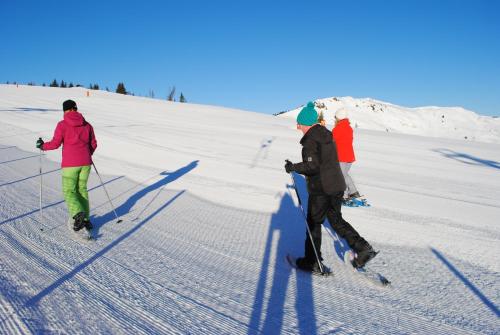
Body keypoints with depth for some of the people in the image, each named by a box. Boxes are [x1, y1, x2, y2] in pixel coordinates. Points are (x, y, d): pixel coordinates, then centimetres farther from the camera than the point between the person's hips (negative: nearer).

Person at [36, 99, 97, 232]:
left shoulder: (62, 125, -5)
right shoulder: (87, 125, 8)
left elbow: (55, 144, -6)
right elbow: (93, 144, 12)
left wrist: (43, 145, 13)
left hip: (70, 163, -4)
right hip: (85, 162, 4)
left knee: (69, 192, 4)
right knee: (82, 189, 14)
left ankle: (78, 214, -19)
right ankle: (86, 219, 13)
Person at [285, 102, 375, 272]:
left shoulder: (311, 140, -17)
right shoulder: (327, 135, 10)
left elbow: (312, 166, -24)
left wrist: (293, 167, -12)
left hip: (320, 189, -8)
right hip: (337, 185, 8)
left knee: (313, 223, 7)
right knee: (336, 219, 21)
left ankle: (312, 262, 17)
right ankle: (362, 248, 13)